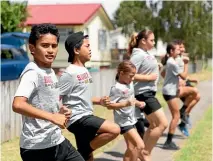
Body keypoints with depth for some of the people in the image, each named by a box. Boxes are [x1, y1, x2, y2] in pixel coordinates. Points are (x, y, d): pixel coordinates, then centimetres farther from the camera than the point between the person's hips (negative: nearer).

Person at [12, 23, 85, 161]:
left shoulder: (51, 72, 11)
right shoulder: (32, 73, -16)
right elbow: (17, 105, -31)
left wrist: (60, 113, 4)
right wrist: (52, 117, -29)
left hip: (57, 141, 9)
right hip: (37, 147, -9)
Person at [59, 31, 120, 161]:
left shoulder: (84, 70, 13)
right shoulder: (69, 74, -15)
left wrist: (98, 101, 9)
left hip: (85, 118, 9)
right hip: (78, 119, -9)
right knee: (114, 130, -22)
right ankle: (84, 150, -7)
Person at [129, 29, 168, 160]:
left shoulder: (147, 53, 12)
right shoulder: (138, 55, -16)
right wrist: (149, 77, -19)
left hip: (149, 93, 10)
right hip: (144, 93, -10)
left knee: (153, 125, 15)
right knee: (163, 123, -9)